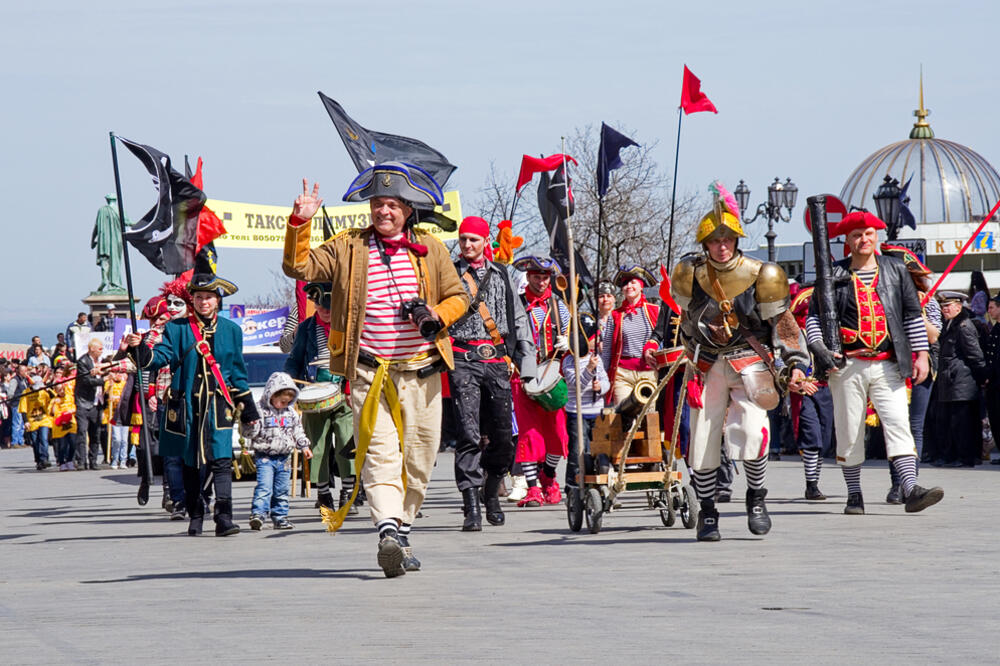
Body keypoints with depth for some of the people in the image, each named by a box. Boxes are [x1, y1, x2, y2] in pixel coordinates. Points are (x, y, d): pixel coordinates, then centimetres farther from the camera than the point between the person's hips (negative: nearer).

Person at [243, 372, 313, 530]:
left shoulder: (291, 413, 10)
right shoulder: (260, 410, -9)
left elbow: (297, 431, 21)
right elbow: (247, 432, -12)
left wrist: (304, 446, 14)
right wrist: (252, 425, -32)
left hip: (283, 457, 6)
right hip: (264, 457, -6)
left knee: (281, 490, 11)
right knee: (264, 487, -18)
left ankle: (280, 517, 19)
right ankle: (258, 514, -26)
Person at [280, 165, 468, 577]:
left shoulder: (430, 249, 10)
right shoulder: (348, 248, 7)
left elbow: (458, 297, 16)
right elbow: (299, 268, 1)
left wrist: (436, 315, -5)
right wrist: (300, 223, -12)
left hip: (422, 372, 2)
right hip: (370, 371, -2)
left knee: (418, 458, 5)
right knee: (379, 452, -15)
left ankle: (403, 530, 20)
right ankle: (388, 531, -28)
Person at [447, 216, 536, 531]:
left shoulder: (501, 275, 16)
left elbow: (519, 319, 18)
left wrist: (526, 360, 12)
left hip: (497, 362, 3)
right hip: (463, 360, -3)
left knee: (503, 436, 1)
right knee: (469, 433, -12)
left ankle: (491, 492, 25)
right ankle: (472, 507, -13)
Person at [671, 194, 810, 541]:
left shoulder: (759, 276, -6)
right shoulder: (690, 274, -2)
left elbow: (782, 321, 2)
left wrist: (796, 363, -6)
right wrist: (693, 355, 19)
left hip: (750, 362, -2)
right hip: (707, 366, 2)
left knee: (751, 432, -20)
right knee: (703, 439, 0)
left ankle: (756, 497, 5)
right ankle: (707, 513, 16)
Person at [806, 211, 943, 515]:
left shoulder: (896, 270, 10)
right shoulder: (834, 275, 6)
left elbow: (913, 315, 12)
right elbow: (814, 315, 8)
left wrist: (921, 355, 5)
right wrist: (818, 348, -9)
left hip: (887, 364, 0)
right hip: (847, 365, 0)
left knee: (898, 424, -12)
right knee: (849, 432, 3)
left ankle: (910, 489, -20)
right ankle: (854, 495, 13)